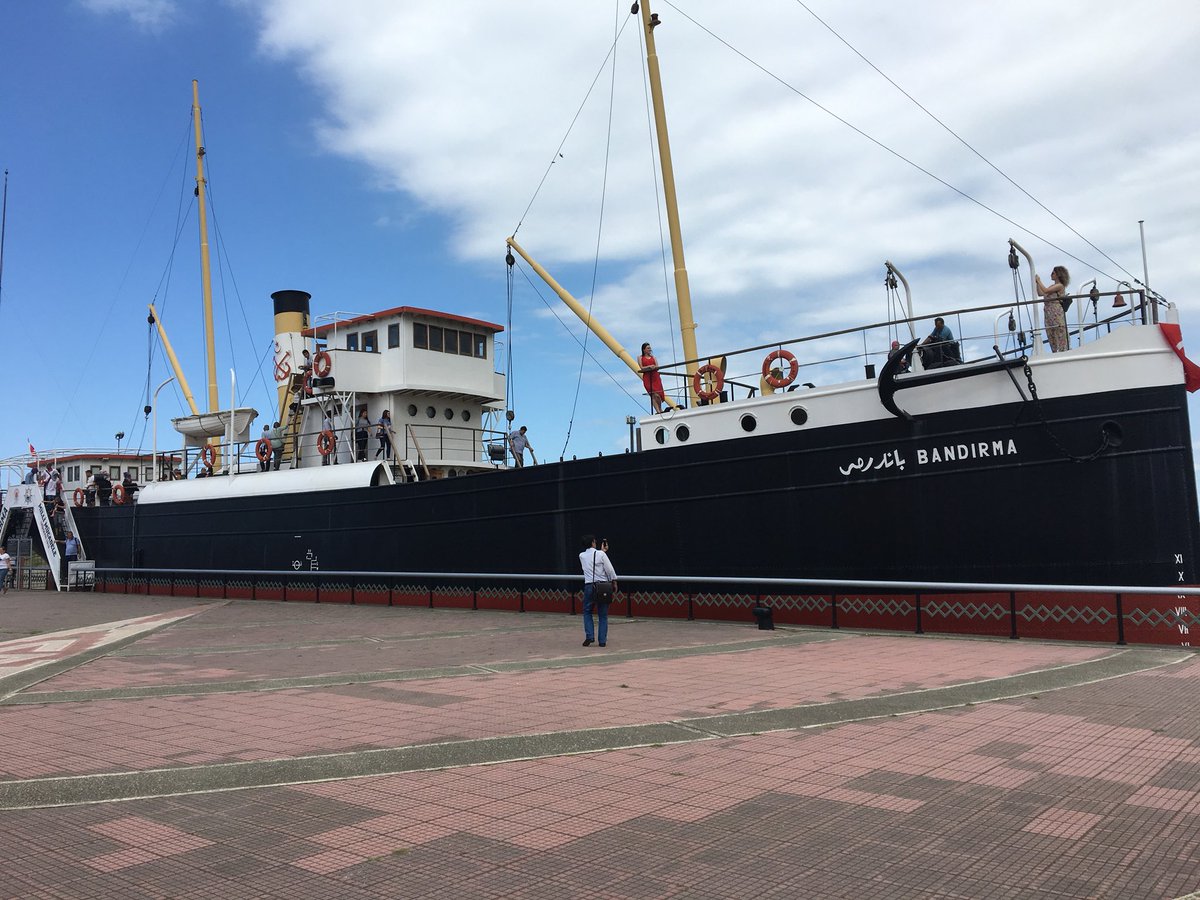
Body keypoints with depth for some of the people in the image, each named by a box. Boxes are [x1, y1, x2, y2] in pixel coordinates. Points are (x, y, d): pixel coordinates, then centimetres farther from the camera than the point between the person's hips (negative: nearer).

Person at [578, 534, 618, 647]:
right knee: (603, 615, 6)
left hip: (589, 586, 2)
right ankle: (602, 640, 5)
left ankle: (589, 636, 2)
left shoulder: (582, 556, 4)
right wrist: (614, 582, 6)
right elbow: (610, 570, -6)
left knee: (587, 612, 16)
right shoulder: (601, 554, -6)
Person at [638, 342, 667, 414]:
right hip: (647, 377, -3)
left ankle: (660, 410, 12)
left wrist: (653, 367, -13)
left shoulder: (653, 356, 20)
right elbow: (642, 368, -2)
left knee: (659, 394, -6)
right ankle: (658, 411, -16)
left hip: (655, 376, 3)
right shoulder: (640, 358, 10)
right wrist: (650, 366, -16)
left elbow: (657, 367, 9)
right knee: (654, 395, -14)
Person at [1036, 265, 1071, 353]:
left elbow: (1045, 290, -17)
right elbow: (1040, 293, 18)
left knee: (1060, 336, -7)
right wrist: (1037, 283, 12)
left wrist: (1039, 281, -6)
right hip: (1049, 315, 9)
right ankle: (1055, 353, 16)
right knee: (1051, 335, 10)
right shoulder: (1053, 286, 17)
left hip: (1057, 315, -9)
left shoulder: (1060, 286, -8)